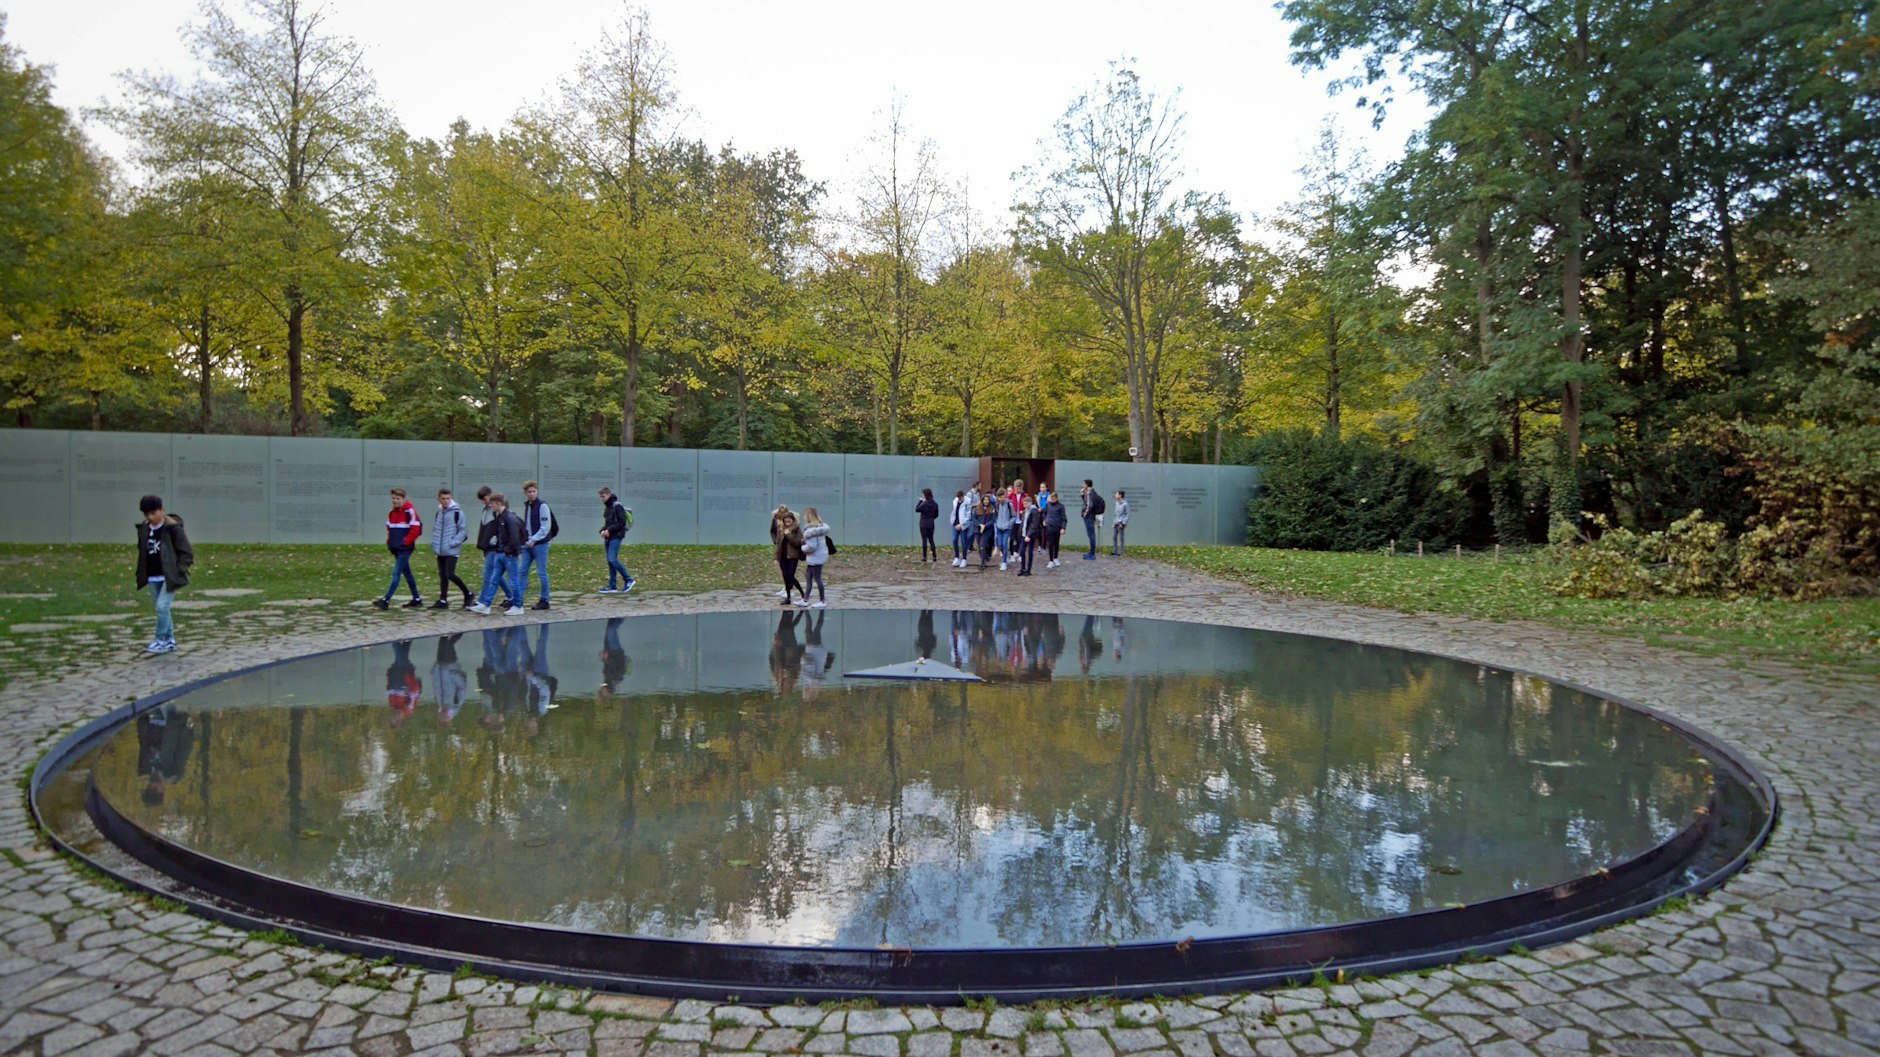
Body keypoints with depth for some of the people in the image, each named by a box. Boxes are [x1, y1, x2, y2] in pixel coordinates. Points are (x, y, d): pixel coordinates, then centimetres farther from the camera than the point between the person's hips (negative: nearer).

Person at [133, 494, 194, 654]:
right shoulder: (144, 529, 6)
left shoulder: (173, 528, -12)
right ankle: (170, 640, 21)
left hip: (169, 578, -7)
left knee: (162, 607, -13)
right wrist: (142, 574, 13)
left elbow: (187, 552, -10)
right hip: (153, 578, 7)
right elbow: (142, 552, 19)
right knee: (161, 609, 11)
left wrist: (178, 573, -14)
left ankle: (160, 641, -2)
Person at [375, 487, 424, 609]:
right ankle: (416, 599, 21)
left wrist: (406, 541, -15)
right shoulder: (392, 512, 12)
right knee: (407, 573, 13)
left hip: (405, 549, -8)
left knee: (396, 573, -11)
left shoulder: (409, 511, -12)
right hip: (396, 548, 9)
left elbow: (416, 529, -18)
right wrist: (389, 540, 11)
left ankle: (386, 601, -14)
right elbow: (389, 528, 25)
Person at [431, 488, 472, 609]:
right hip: (441, 551, 7)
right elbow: (435, 529, 21)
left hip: (452, 551, -7)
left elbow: (463, 530, -8)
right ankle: (443, 600, 15)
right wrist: (434, 543, 7)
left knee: (450, 574, -12)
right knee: (442, 576, 9)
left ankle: (468, 593, 5)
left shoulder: (457, 512, -8)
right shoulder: (439, 512, 12)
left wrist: (453, 542, -16)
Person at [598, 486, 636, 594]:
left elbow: (622, 523, -15)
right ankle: (612, 586, 8)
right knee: (610, 561, 6)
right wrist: (602, 530, 4)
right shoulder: (607, 507, 18)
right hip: (608, 538, 9)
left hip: (616, 537, -9)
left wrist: (609, 530, -16)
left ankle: (628, 579, -6)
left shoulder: (617, 506, -9)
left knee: (612, 559, -17)